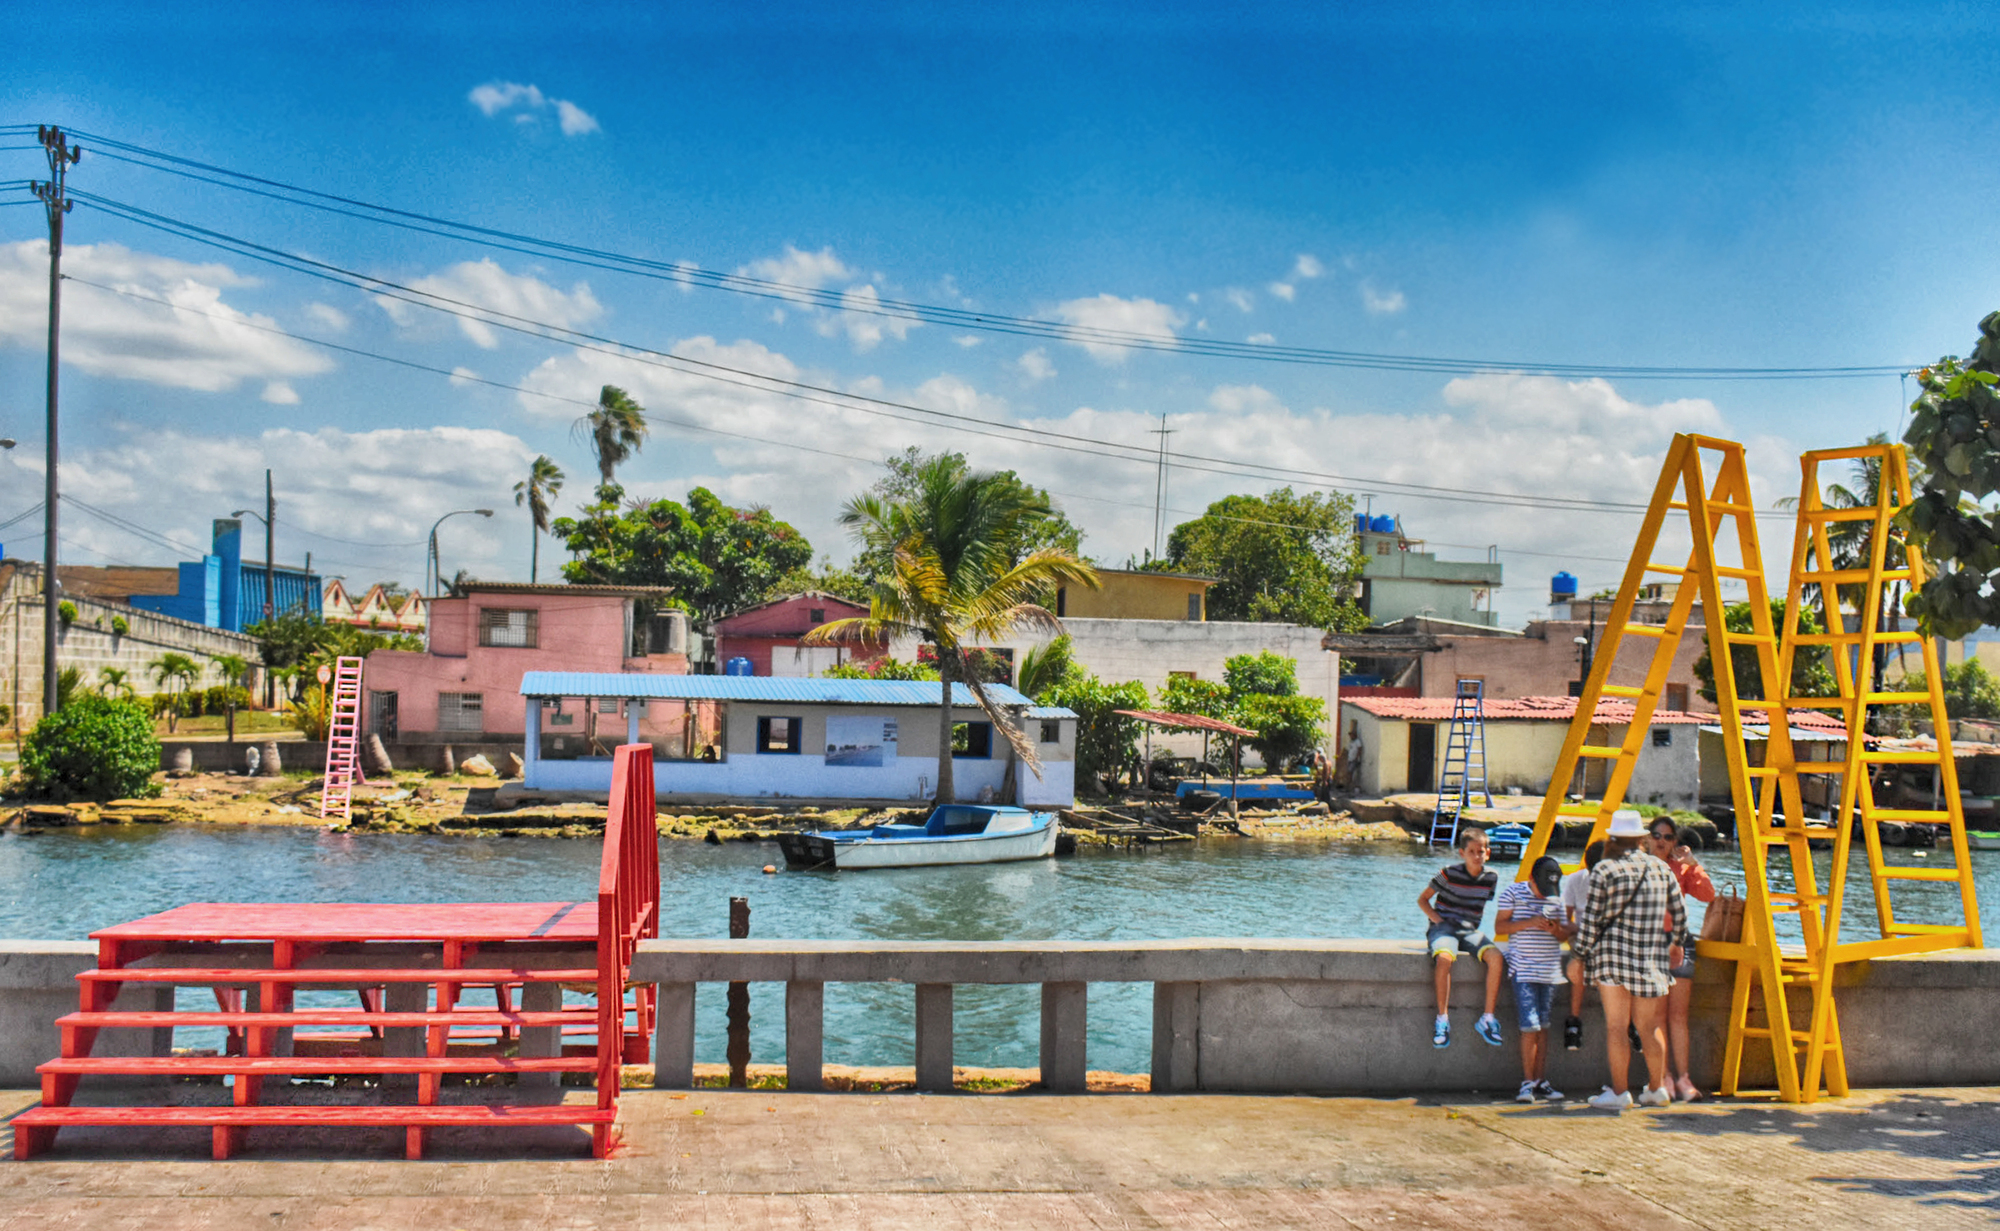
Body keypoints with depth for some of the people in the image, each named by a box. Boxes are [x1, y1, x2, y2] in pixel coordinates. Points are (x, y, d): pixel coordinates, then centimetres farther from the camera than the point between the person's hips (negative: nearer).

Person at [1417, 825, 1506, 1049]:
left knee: (1495, 956, -26)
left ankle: (1487, 1019, -18)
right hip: (1443, 927, -4)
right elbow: (1422, 899, 2)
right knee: (1444, 957, -37)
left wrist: (1474, 925, 5)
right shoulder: (1449, 874, -8)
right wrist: (1438, 919, -11)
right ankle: (1442, 1019, -27)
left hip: (1469, 930, 4)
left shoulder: (1491, 877, 4)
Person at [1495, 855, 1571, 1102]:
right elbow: (1499, 927, -4)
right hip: (1524, 970, -4)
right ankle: (1528, 1082, -2)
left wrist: (1556, 929, -8)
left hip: (1550, 969, 4)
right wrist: (1529, 923, -17)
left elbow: (1565, 935, 16)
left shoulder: (1556, 898, 12)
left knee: (1543, 1027, 6)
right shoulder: (1513, 893, 0)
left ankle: (1541, 1081, 11)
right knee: (1530, 1027, -9)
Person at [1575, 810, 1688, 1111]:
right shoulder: (1661, 869, 8)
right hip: (1652, 958, 4)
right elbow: (1679, 913, 16)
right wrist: (1677, 942, 31)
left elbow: (1592, 917, -7)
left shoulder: (1604, 870, -5)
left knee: (1616, 1026, -1)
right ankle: (1657, 1089, 24)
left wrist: (1583, 950, 3)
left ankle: (1619, 1093, 0)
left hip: (1613, 955, -4)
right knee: (1648, 1027, 15)